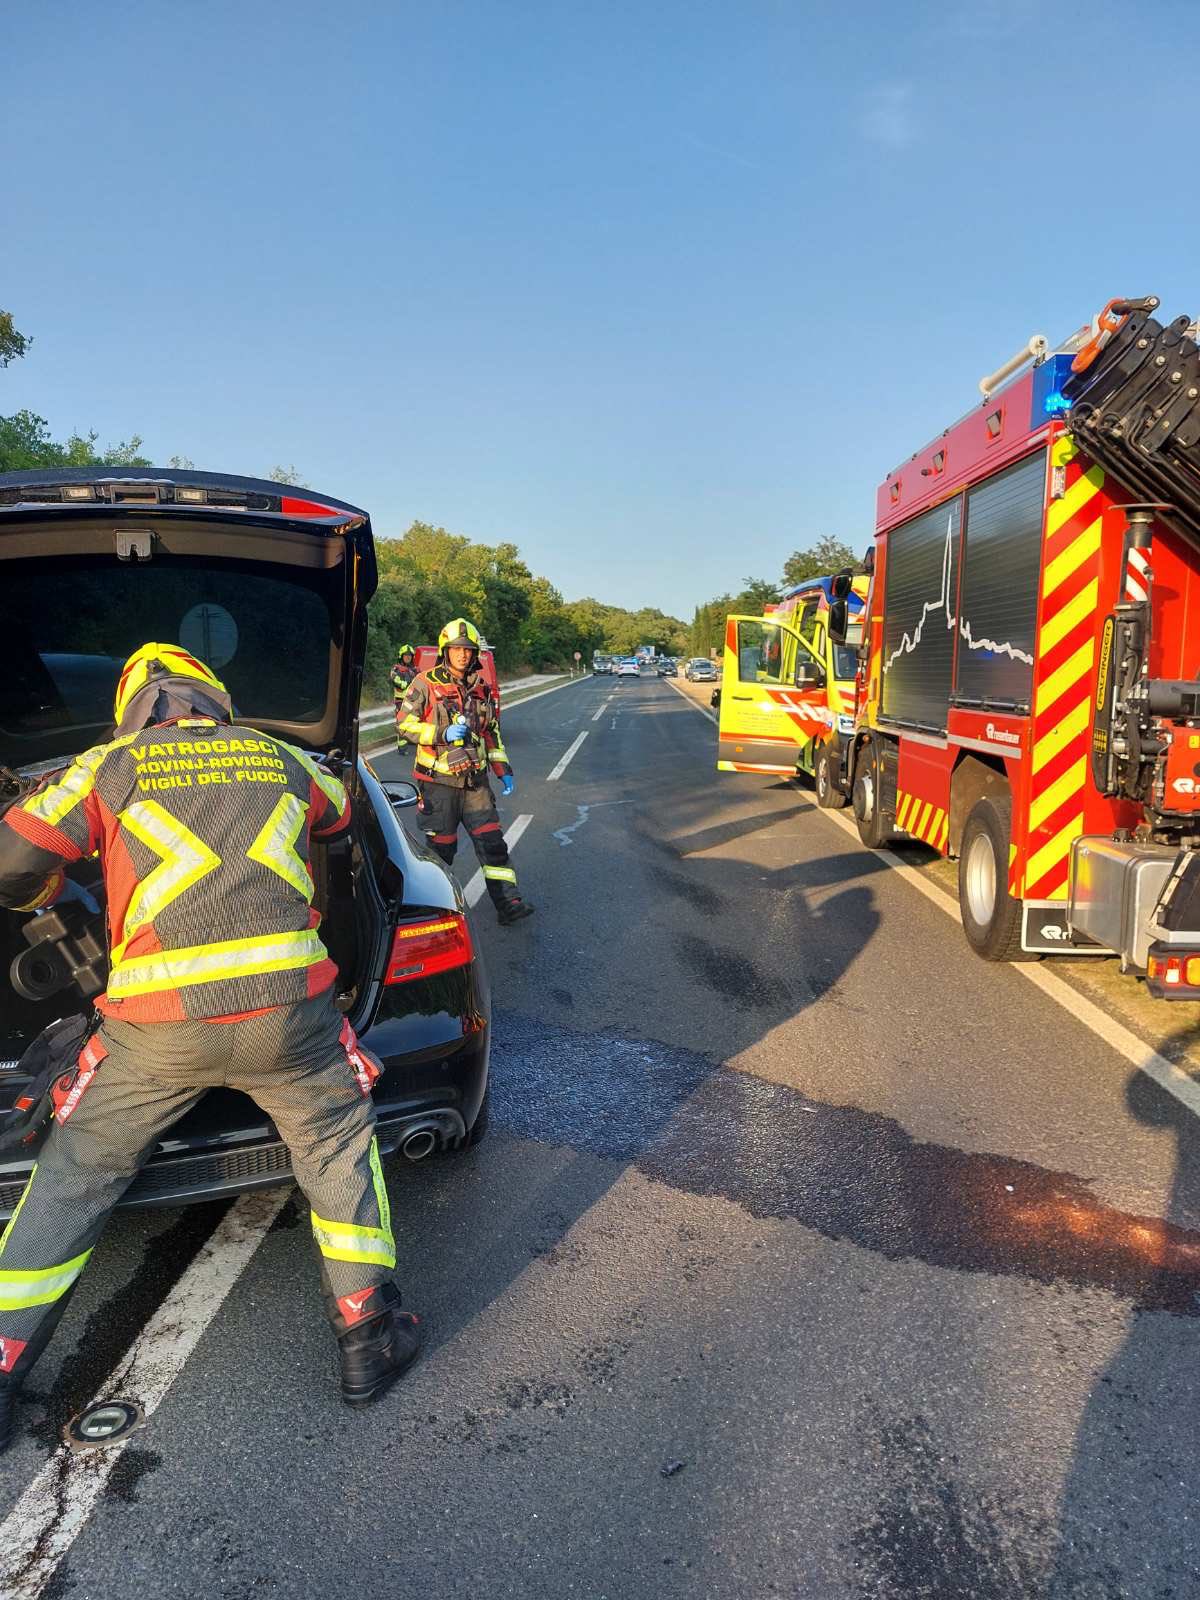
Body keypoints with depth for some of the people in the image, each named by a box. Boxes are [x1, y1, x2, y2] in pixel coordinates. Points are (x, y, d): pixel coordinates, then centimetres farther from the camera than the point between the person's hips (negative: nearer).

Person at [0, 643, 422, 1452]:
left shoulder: (110, 767, 9)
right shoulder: (283, 759, 15)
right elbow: (340, 813, 36)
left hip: (156, 1028, 0)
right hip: (286, 1008, 1)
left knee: (75, 1176, 21)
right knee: (340, 1145, 24)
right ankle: (369, 1338, 27)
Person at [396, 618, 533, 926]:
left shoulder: (481, 688, 11)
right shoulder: (426, 684, -5)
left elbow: (492, 732, 20)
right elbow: (404, 724, -7)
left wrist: (503, 770, 14)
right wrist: (443, 734, -19)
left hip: (475, 781, 4)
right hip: (439, 781, -4)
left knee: (492, 842, -1)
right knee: (440, 846, 5)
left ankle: (508, 903, 1)